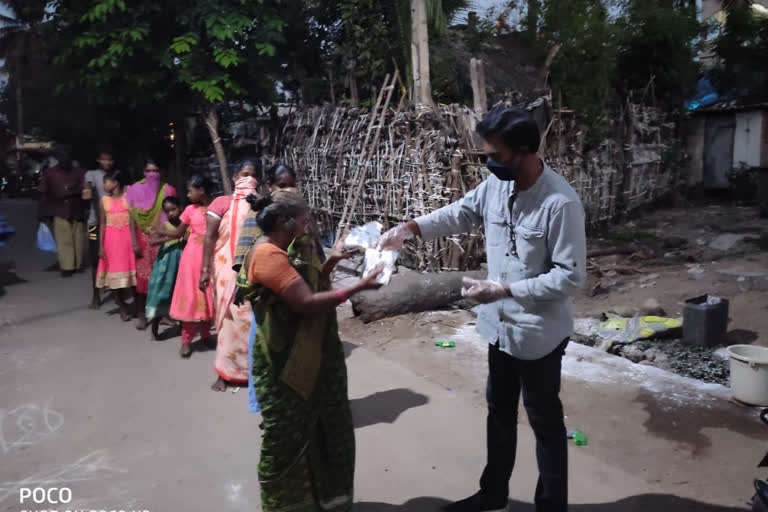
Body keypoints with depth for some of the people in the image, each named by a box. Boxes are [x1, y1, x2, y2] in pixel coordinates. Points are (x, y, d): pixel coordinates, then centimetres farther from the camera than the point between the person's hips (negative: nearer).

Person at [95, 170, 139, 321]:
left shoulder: (127, 198, -3)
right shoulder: (104, 200, 3)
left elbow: (132, 222, -5)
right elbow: (102, 224, 4)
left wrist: (135, 242, -10)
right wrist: (101, 246, 0)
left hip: (126, 237, -2)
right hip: (111, 238, 2)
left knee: (129, 269, -1)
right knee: (116, 269, 7)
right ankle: (122, 306, 17)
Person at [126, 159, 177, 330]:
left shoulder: (168, 190, 2)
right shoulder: (135, 190, 3)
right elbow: (132, 217, 0)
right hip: (143, 238, 0)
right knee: (142, 276, -1)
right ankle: (141, 315, 6)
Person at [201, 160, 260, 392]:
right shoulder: (222, 202, 2)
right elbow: (210, 237, -1)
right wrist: (205, 269, -6)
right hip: (228, 270, -1)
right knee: (229, 318, 5)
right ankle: (225, 371, 16)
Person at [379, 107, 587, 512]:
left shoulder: (560, 203, -24)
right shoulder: (496, 185, -3)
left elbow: (571, 276, -23)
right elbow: (460, 213, 10)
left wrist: (504, 290, -26)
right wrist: (409, 228, -5)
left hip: (539, 333, -7)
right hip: (500, 325, 8)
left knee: (544, 421, 11)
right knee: (499, 412, 22)